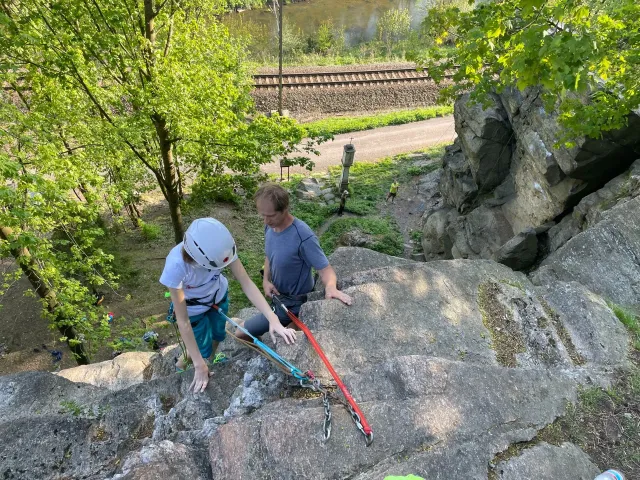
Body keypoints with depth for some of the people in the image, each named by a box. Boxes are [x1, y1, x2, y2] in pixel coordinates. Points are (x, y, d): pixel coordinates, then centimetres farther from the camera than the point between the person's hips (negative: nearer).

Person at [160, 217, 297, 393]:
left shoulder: (220, 247, -35)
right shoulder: (176, 266, -42)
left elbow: (246, 283, -30)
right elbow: (183, 320, -33)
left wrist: (273, 319, -39)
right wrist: (199, 365, -29)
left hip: (219, 296, 3)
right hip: (193, 308, -3)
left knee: (218, 335, 23)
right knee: (203, 349, 12)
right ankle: (182, 362, 46)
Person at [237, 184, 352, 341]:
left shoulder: (304, 237, -33)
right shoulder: (270, 226, -10)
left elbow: (325, 268, -29)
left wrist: (330, 287, -50)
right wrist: (266, 280, -10)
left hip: (292, 303, -7)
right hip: (277, 295, 7)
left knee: (242, 334, -2)